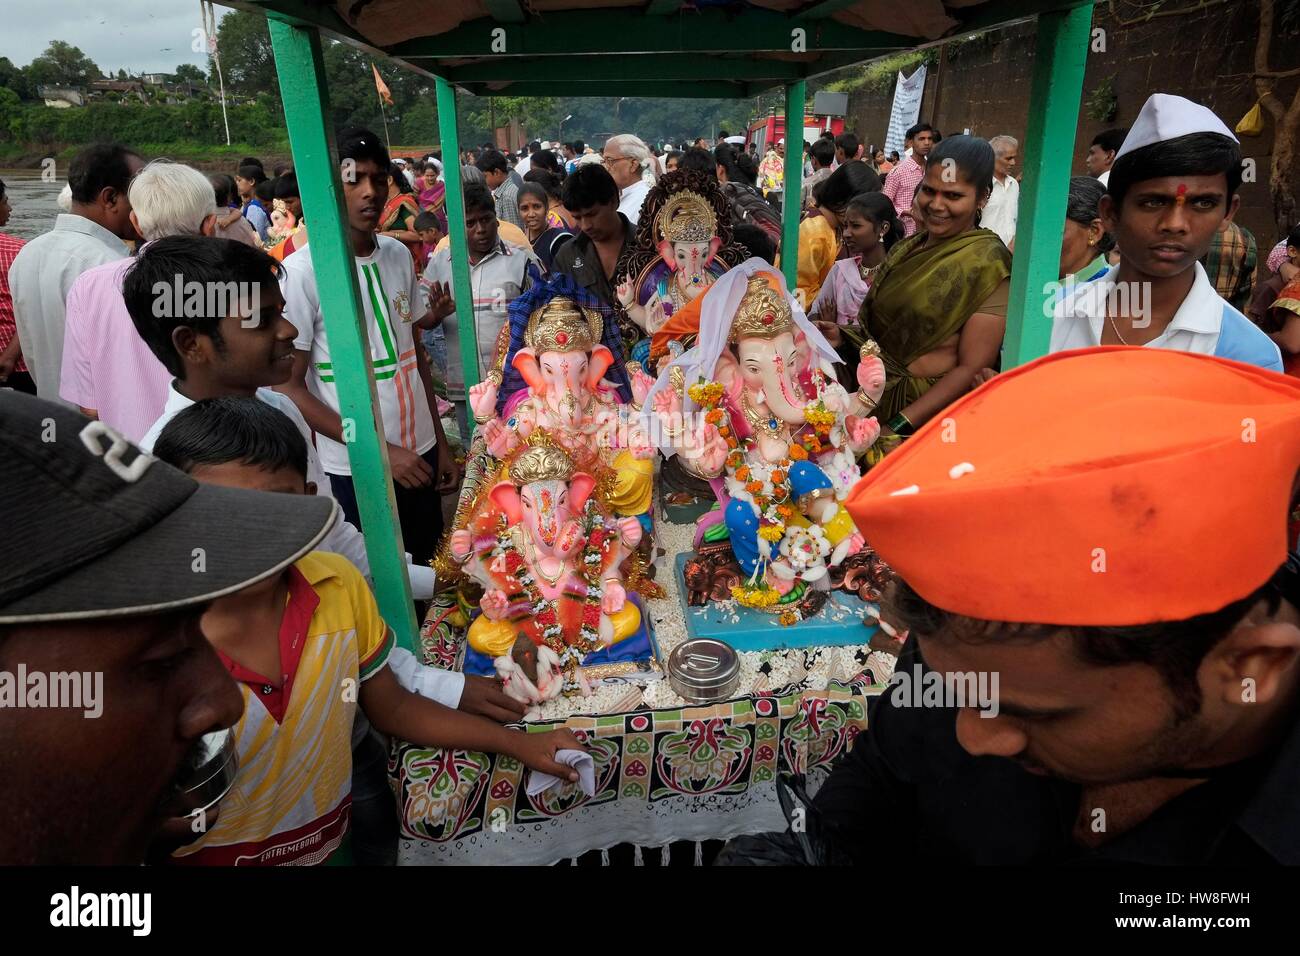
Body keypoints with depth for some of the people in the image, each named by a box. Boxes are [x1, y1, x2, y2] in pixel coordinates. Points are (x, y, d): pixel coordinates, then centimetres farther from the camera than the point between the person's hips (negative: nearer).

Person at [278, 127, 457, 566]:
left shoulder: (399, 255, 3)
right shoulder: (302, 271, -13)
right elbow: (288, 387, -11)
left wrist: (441, 442, 10)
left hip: (420, 453, 5)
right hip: (355, 469, -5)